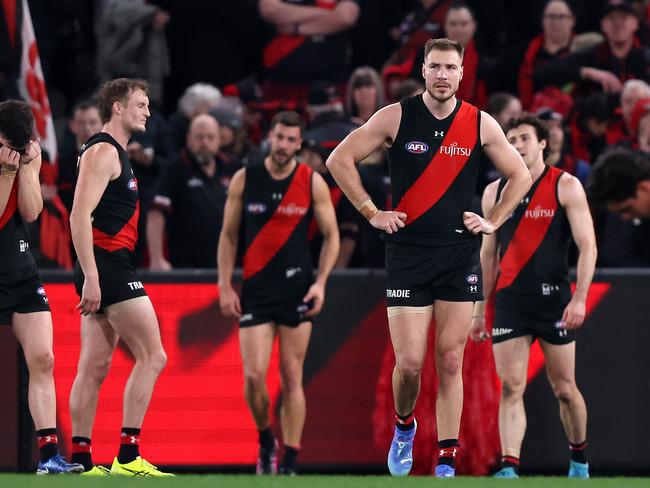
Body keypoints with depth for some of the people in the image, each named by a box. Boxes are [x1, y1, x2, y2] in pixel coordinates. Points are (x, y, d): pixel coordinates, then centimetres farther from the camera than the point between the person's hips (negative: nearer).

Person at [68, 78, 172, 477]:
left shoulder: (115, 153, 21)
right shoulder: (103, 152, -10)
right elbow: (80, 215, -19)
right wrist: (91, 277, -24)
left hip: (106, 270, 10)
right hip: (108, 266, -10)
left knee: (95, 367, 7)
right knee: (152, 357, -10)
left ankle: (81, 460, 6)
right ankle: (128, 458, -13)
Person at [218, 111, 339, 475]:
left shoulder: (313, 182, 0)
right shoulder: (245, 180, 2)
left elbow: (331, 235, 6)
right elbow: (228, 236, 8)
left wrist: (321, 282, -6)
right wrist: (225, 287, 2)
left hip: (297, 290, -1)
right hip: (256, 291, 1)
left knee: (292, 378, -1)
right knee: (254, 375, -9)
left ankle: (290, 464, 3)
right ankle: (265, 441, 17)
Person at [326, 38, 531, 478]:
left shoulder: (481, 124, 2)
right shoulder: (396, 118, -3)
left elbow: (521, 175, 14)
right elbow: (340, 160, 1)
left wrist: (493, 222, 5)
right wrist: (372, 213, -2)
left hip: (460, 256, 1)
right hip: (407, 255, -1)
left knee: (451, 363, -1)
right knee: (409, 363, -6)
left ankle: (447, 463, 3)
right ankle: (404, 426, 25)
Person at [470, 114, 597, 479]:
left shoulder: (566, 186, -2)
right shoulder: (495, 193, 10)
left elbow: (588, 246, -6)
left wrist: (580, 298, -17)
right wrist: (479, 309, 13)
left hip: (554, 300, -3)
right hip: (510, 301, 3)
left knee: (564, 389, 5)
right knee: (511, 388, -8)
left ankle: (580, 460, 25)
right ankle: (509, 469, -15)